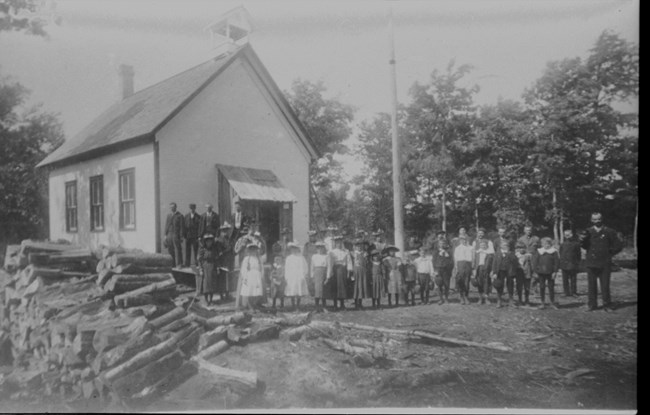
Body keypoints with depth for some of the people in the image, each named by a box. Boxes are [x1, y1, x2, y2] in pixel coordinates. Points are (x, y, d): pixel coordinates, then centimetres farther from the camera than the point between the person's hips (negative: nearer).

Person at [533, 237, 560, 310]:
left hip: (550, 273, -1)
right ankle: (543, 303, 14)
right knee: (542, 288, 5)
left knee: (551, 288, 5)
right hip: (541, 273, 1)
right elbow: (535, 262, 5)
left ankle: (552, 303, 15)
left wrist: (555, 272, -8)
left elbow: (556, 262, -2)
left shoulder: (554, 252, 0)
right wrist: (535, 271, -2)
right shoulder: (539, 252, 4)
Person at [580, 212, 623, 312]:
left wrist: (609, 253, 1)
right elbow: (584, 245, -3)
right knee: (591, 285, 5)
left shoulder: (609, 232, 2)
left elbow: (618, 245, 8)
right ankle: (592, 304, 15)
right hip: (591, 263, 2)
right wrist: (583, 239, -21)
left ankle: (607, 305, 14)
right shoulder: (589, 232, 6)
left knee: (605, 285, 1)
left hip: (605, 264, -1)